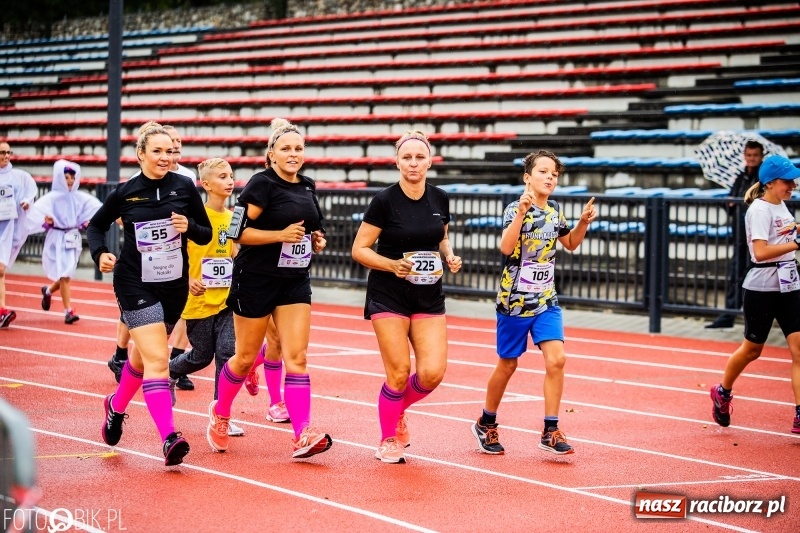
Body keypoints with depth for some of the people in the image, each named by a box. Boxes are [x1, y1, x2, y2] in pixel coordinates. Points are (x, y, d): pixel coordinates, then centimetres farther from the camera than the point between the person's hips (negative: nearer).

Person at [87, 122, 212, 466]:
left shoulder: (184, 188, -2)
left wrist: (189, 227, -17)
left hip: (174, 286, 3)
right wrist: (100, 254, -9)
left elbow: (206, 235, 4)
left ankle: (116, 405, 48)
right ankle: (169, 439, -23)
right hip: (136, 286, -3)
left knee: (143, 356, 20)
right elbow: (96, 225, 10)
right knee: (157, 358, -17)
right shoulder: (125, 193, -5)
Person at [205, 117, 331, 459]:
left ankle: (303, 436, -14)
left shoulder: (307, 187, 10)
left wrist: (316, 240, 5)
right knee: (246, 357, 7)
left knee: (297, 357, -6)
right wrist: (281, 235, -22)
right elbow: (238, 232, -16)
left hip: (295, 281, 5)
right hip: (256, 280, -5)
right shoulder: (262, 184, -11)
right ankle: (219, 414, 32)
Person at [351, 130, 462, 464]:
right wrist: (392, 264, -22)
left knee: (432, 373, -8)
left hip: (429, 297, 4)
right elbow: (359, 249, -7)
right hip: (389, 295, -4)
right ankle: (389, 440, 15)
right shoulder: (385, 201, -11)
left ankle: (399, 411, 23)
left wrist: (449, 256, -2)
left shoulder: (440, 199, 2)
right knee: (399, 373, -8)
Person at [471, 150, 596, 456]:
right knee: (508, 365, 8)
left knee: (556, 360, -11)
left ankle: (550, 432, -5)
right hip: (514, 301, -5)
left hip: (546, 302, 5)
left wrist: (583, 222, 4)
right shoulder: (516, 209, -14)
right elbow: (506, 247, -30)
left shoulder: (555, 212, 5)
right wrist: (522, 212, -39)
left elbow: (570, 243, 22)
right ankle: (486, 424, 29)